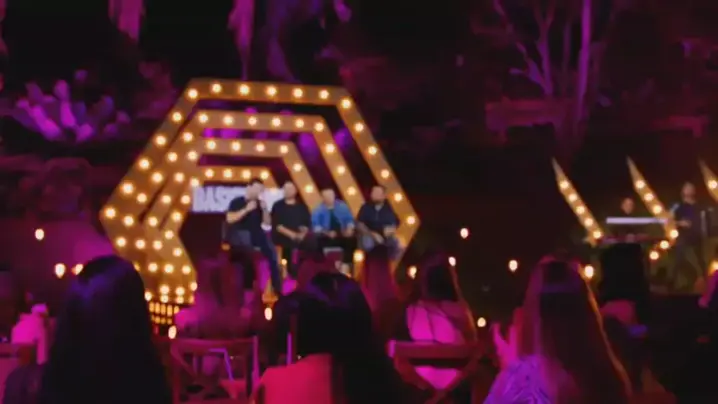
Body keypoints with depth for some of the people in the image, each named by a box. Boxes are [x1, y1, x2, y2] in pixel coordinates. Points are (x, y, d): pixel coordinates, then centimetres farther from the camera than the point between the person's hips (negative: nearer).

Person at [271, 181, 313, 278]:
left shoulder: (302, 207, 16)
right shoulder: (278, 206, 6)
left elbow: (307, 224, 8)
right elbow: (276, 225, -5)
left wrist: (302, 234, -15)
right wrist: (291, 234, -17)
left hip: (300, 239, 3)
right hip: (283, 239, -3)